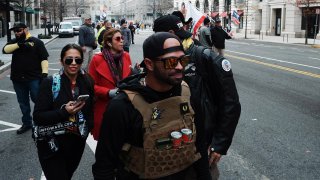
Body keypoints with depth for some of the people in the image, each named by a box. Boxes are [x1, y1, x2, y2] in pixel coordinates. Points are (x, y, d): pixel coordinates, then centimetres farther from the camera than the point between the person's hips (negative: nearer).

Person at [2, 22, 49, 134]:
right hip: (18, 79, 5)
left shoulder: (36, 42, -2)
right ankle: (26, 123, 27)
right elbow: (5, 50, -8)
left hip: (34, 78, -5)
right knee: (23, 103, 14)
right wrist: (19, 44, -18)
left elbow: (44, 58, -7)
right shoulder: (14, 42, 11)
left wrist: (44, 72, -18)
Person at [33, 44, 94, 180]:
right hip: (52, 145, -4)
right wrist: (64, 112, -27)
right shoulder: (50, 83, -14)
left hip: (77, 143, 4)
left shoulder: (87, 82, -3)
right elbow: (38, 117, -16)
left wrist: (88, 126, -6)